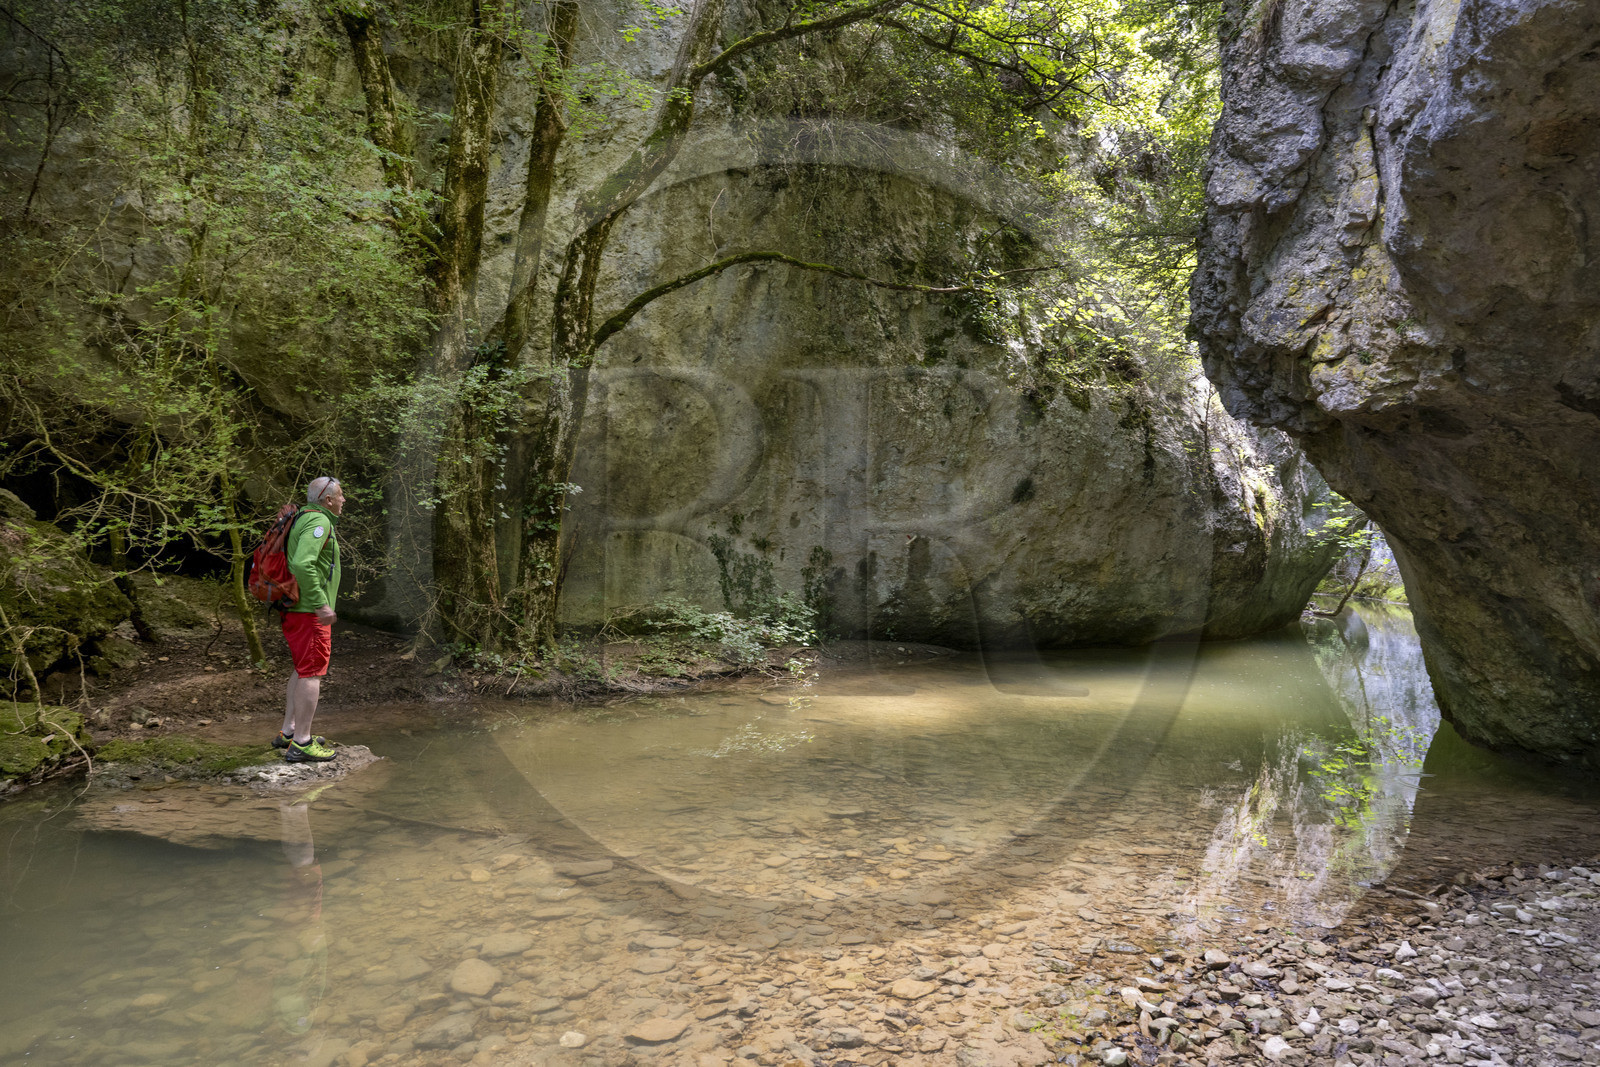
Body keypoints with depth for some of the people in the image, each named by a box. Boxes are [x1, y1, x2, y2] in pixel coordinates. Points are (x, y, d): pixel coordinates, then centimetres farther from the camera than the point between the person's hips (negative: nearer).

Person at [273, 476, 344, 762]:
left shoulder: (304, 519, 16)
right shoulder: (318, 522, -15)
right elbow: (302, 564, -29)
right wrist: (321, 604, -26)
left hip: (294, 607, 10)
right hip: (308, 611, -10)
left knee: (302, 669, 19)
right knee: (311, 672, -6)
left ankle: (288, 731, 26)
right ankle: (301, 744, -3)